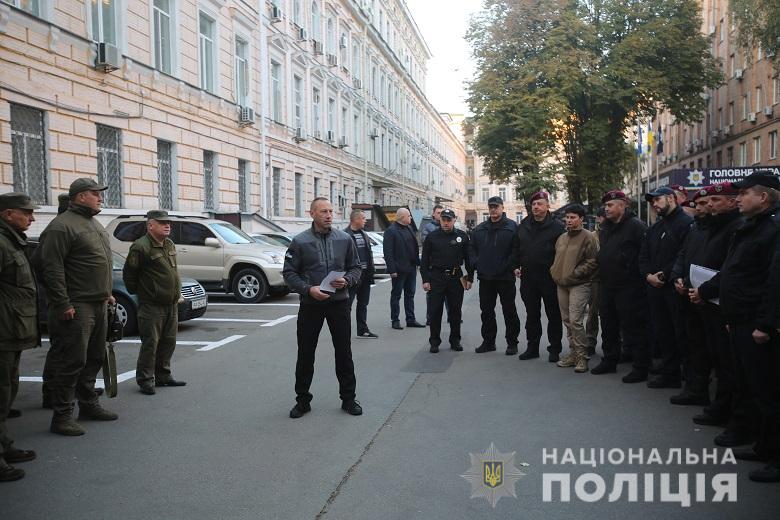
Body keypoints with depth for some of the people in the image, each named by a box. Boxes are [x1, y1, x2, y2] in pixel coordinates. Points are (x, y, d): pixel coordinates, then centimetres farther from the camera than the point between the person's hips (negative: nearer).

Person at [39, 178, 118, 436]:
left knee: (94, 358, 16)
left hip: (98, 305, 9)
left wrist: (107, 293, 20)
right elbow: (52, 268, -19)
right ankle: (62, 416, 2)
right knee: (72, 362, -5)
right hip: (77, 308, -9)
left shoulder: (95, 225, 18)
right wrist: (63, 305, -21)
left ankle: (89, 404, 29)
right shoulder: (62, 225, -12)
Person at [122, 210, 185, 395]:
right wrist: (137, 292, 0)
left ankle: (163, 376, 25)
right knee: (150, 344, -3)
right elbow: (129, 274, -9)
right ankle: (145, 380, 7)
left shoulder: (170, 245, 13)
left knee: (168, 342, 13)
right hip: (152, 306, -8)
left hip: (171, 304, 8)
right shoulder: (140, 247, -13)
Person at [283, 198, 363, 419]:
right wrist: (308, 289, -16)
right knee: (305, 354, 7)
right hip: (310, 304, -1)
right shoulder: (299, 242, -3)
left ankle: (348, 398, 21)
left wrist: (347, 280, -12)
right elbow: (289, 272, -3)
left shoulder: (345, 239, 3)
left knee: (344, 352, 7)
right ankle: (302, 400, 21)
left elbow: (355, 267, 9)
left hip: (339, 303, 1)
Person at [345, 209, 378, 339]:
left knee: (363, 304, 14)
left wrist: (371, 269, 10)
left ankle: (362, 330, 22)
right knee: (347, 304, -4)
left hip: (365, 274, 8)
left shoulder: (364, 235, 16)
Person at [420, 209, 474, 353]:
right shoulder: (432, 237, 2)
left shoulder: (462, 236, 5)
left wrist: (470, 278, 3)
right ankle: (434, 342, 10)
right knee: (435, 311, 1)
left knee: (455, 311, 8)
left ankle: (455, 340, 19)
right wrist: (425, 280, -3)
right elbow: (424, 260, 3)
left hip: (456, 277, 1)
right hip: (436, 277, -1)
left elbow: (468, 258, 8)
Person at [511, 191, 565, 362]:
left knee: (553, 315, 4)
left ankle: (554, 349, 13)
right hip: (528, 278, 5)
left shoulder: (557, 227, -4)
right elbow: (516, 248, 18)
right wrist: (516, 266, 8)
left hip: (550, 278, -4)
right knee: (532, 315, 12)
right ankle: (532, 347, 22)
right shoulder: (523, 226, 10)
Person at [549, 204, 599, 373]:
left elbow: (593, 261, -13)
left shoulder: (588, 237, -7)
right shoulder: (561, 238, 15)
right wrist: (554, 271, 11)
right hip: (561, 285, 7)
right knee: (567, 321, 11)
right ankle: (573, 353, 21)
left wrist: (575, 273, -16)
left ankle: (582, 356, -3)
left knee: (575, 321, -12)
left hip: (579, 285, -7)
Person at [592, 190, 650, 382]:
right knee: (608, 326, 17)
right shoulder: (605, 228, 15)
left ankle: (640, 368, 6)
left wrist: (639, 275, -16)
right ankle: (609, 361, 30)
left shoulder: (635, 226, -13)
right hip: (606, 285, 9)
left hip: (629, 287, -9)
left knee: (633, 329, -3)